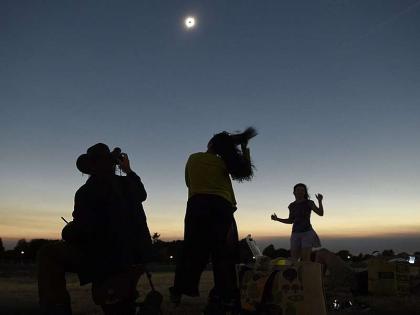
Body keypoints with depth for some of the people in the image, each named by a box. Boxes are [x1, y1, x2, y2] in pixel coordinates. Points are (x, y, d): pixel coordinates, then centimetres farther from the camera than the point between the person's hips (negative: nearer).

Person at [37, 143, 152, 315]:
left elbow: (81, 230, -19)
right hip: (136, 252, 7)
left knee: (48, 255, 3)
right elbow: (142, 194, 31)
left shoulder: (88, 191, -12)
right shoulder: (126, 184, 9)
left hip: (108, 256, -7)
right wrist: (129, 171, 32)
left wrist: (66, 233, 3)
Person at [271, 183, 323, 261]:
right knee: (293, 260, 0)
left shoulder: (309, 203, -3)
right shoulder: (292, 206, 8)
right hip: (295, 234, 4)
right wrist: (277, 219, 5)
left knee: (306, 260, -10)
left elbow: (321, 213, -12)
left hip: (307, 233, -4)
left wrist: (320, 201, -27)